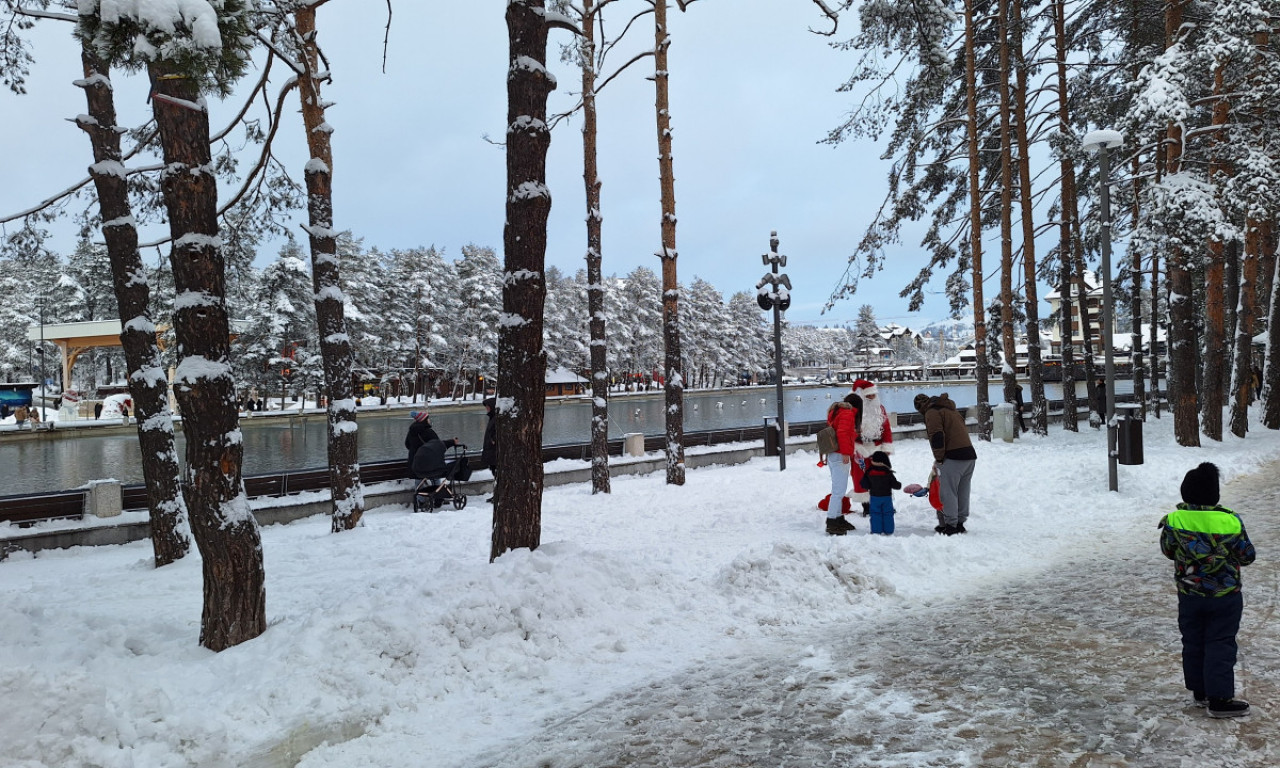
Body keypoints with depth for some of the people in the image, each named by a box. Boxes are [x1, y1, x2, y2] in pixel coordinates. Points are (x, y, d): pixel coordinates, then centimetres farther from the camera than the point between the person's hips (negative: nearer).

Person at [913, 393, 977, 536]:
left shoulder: (932, 412, -4)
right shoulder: (950, 409, 24)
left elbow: (937, 436, -17)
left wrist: (939, 458, -8)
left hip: (953, 457, -9)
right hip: (970, 455, 9)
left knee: (948, 492, -4)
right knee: (962, 492, 15)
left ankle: (951, 525, -4)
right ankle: (960, 523, 21)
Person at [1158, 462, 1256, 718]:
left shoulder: (1174, 521, -12)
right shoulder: (1230, 522, -17)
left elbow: (1168, 550, 3)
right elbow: (1247, 556, -4)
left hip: (1189, 596, 2)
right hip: (1225, 597, -2)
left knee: (1193, 643, 15)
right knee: (1221, 646, 5)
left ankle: (1200, 692, 26)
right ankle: (1220, 699, 6)